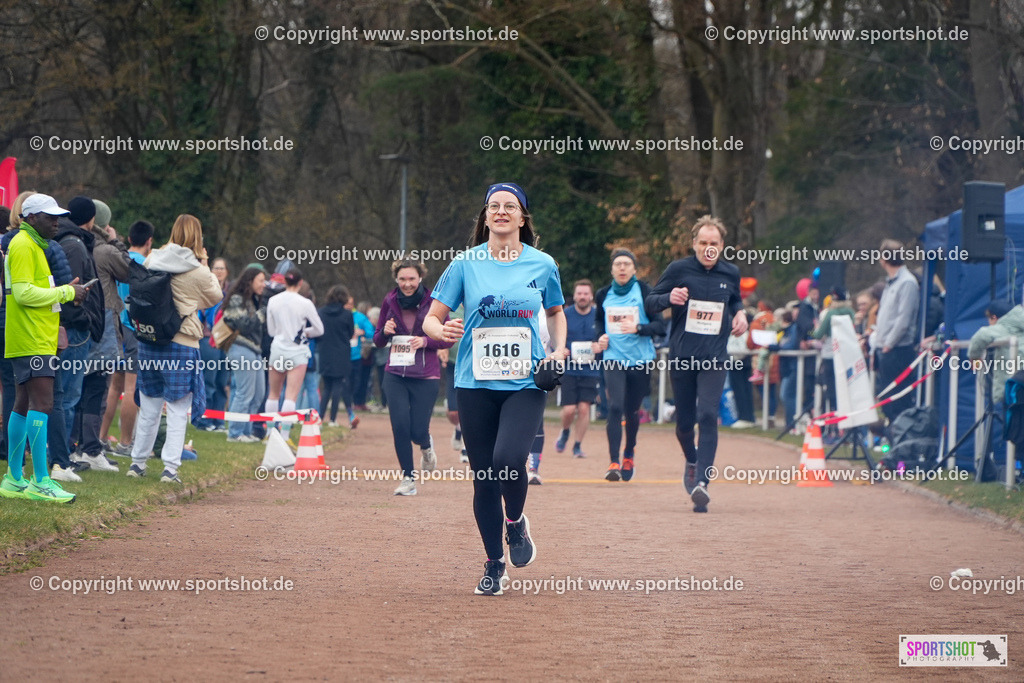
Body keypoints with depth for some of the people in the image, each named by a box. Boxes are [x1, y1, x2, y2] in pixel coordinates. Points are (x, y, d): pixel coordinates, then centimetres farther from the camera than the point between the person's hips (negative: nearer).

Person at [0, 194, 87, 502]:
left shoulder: (33, 245, 21)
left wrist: (65, 291, 10)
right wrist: (66, 293, -13)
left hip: (37, 340, 11)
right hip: (33, 342, -11)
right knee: (41, 405, -15)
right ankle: (40, 481, -18)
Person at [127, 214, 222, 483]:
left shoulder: (152, 261, 0)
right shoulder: (197, 271, -9)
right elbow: (215, 297, 7)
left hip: (148, 339, 4)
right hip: (182, 342, -4)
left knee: (149, 407, 15)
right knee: (178, 410, 2)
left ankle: (138, 461, 20)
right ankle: (170, 467, -2)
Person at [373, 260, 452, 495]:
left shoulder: (433, 302, -5)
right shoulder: (390, 301, 3)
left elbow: (448, 339, -1)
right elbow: (378, 341, 11)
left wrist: (426, 341, -18)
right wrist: (385, 332, -11)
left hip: (425, 376, -2)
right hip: (395, 375, 2)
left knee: (418, 431, -4)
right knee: (400, 426, -9)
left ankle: (426, 446, 34)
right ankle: (408, 479, 5)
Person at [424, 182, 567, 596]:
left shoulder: (543, 264, 5)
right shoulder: (465, 264, 2)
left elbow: (555, 312, 22)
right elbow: (431, 318, 2)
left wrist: (558, 350, 5)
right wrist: (441, 330, -21)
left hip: (526, 383, -1)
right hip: (476, 385, 1)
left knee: (509, 460, -24)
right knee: (483, 478, 2)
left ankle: (516, 522, 8)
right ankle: (494, 565, 19)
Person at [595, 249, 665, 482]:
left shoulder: (644, 292, -4)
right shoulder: (604, 295, 7)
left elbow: (659, 325, -5)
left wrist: (638, 328, -22)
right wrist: (600, 336, 5)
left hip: (640, 359, -1)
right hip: (614, 357, 1)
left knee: (632, 411, 9)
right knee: (615, 407, -15)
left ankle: (629, 455, 35)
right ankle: (613, 463, -18)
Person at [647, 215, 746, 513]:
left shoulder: (731, 274, 6)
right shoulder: (678, 270, -2)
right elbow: (649, 303, 2)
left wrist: (740, 313, 4)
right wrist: (669, 298, -19)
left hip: (714, 358, 0)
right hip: (682, 357, 0)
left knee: (708, 416, -17)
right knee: (684, 421, 7)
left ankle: (702, 482, -22)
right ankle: (692, 462, 39)